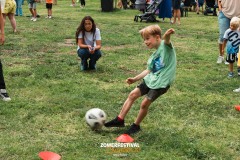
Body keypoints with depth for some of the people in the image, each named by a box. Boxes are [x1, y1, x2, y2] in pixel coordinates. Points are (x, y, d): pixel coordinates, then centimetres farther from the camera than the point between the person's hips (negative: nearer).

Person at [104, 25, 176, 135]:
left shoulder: (165, 46, -11)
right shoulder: (155, 54, 15)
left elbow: (166, 41, -36)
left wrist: (167, 35, -59)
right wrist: (135, 79, 22)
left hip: (161, 83, -9)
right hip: (150, 79, 9)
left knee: (145, 104, -4)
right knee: (132, 94, 7)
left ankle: (136, 126, 19)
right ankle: (120, 120, 17)